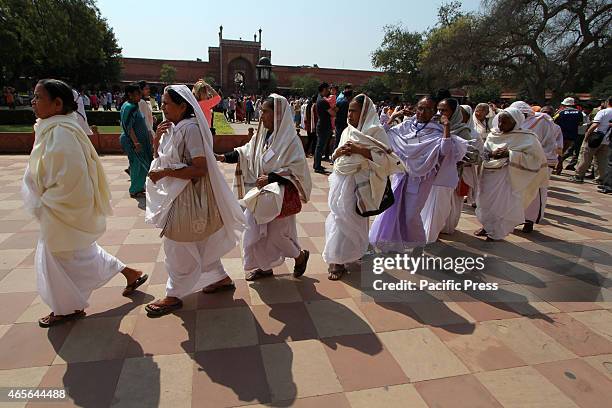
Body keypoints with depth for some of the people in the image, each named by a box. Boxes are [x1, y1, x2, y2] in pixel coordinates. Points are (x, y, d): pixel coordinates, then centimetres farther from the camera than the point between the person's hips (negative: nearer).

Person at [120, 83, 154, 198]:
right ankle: (135, 191, 5)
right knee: (138, 165, -5)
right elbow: (128, 127, -22)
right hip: (133, 142, -10)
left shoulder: (134, 106, 14)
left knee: (140, 165, 14)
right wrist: (136, 142, -27)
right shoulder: (129, 107, -16)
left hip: (138, 141, 10)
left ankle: (139, 188, 25)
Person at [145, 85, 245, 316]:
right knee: (201, 242, 18)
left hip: (188, 195, -9)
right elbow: (158, 156, 14)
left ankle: (174, 296, 20)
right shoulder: (171, 127, 7)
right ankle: (221, 278, 34)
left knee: (179, 246, 3)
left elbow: (200, 169, -25)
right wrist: (157, 138, -4)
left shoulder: (190, 129, -19)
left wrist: (164, 172, -24)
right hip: (175, 193, 9)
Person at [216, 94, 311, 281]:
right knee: (254, 229, 10)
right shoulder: (261, 134, 3)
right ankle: (265, 266, 30)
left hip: (279, 195, -7)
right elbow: (245, 153, 11)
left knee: (276, 234, 2)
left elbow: (296, 169, -18)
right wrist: (224, 157, -2)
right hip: (259, 193, 7)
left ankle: (301, 255, 31)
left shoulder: (290, 140, -17)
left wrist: (270, 178, -23)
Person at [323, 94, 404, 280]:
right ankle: (337, 258, 22)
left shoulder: (376, 131, -6)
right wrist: (340, 151, -7)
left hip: (358, 182, -6)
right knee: (338, 216, 8)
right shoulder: (347, 131, 13)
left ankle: (338, 260, 10)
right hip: (340, 179, 6)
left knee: (347, 218, -2)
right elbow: (335, 156, 16)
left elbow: (384, 157, -15)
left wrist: (359, 150, -20)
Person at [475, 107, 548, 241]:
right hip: (490, 173, 5)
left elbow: (535, 157, -14)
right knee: (486, 201, 13)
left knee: (504, 204, 2)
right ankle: (487, 226, 32)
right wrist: (492, 154, -16)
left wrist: (510, 154, -21)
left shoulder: (526, 138, -9)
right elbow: (483, 151, 7)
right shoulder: (493, 134, 4)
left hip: (510, 176, -5)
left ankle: (496, 232, 19)